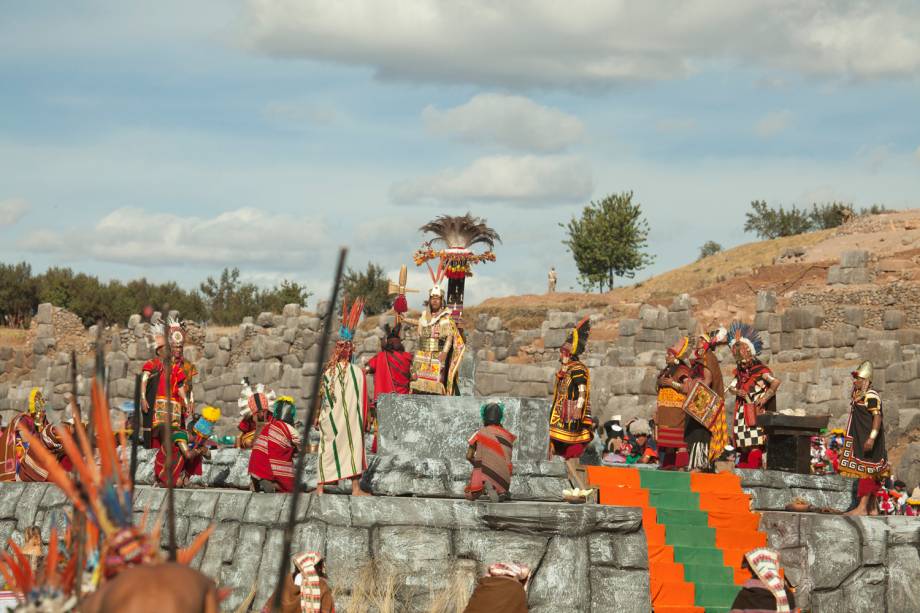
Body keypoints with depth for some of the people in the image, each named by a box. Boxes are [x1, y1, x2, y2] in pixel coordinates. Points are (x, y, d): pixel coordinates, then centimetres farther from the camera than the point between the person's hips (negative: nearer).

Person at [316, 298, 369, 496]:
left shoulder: (327, 373, -3)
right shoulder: (358, 372, -6)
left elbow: (320, 397, 2)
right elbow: (362, 403, -2)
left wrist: (317, 417, 14)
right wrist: (364, 420, 9)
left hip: (330, 420, 1)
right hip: (351, 421, -1)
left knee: (327, 450, 7)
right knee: (354, 447, 5)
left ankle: (320, 486, 6)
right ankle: (355, 486, 2)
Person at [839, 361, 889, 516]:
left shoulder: (871, 396, -13)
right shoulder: (858, 396, 16)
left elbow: (877, 417, -21)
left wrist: (871, 438, -29)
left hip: (867, 441, -10)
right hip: (859, 439, 10)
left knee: (866, 470, -11)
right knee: (871, 473, 11)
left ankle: (862, 507, -14)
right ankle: (872, 509, 14)